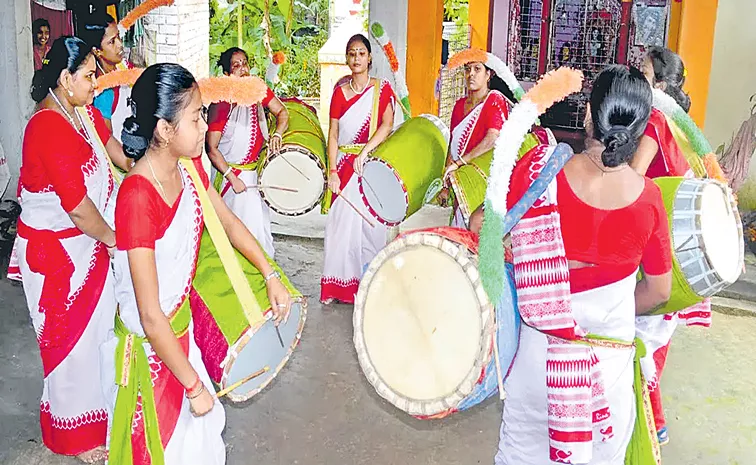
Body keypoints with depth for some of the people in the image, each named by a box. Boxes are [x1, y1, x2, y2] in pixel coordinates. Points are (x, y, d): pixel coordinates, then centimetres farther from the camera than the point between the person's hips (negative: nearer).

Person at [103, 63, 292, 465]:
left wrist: (271, 277, 6)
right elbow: (151, 318, -30)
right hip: (148, 344, -7)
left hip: (181, 327, 7)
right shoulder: (137, 198, -33)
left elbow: (228, 223, 12)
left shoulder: (190, 167, -8)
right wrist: (195, 386, -21)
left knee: (195, 427, 24)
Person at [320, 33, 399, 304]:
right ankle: (340, 284, 8)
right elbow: (333, 134, 4)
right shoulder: (340, 92, 8)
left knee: (370, 223, 0)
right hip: (344, 165, 1)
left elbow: (387, 124, -9)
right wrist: (332, 170, -6)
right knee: (342, 223, -1)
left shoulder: (382, 89, 4)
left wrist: (364, 152, -20)